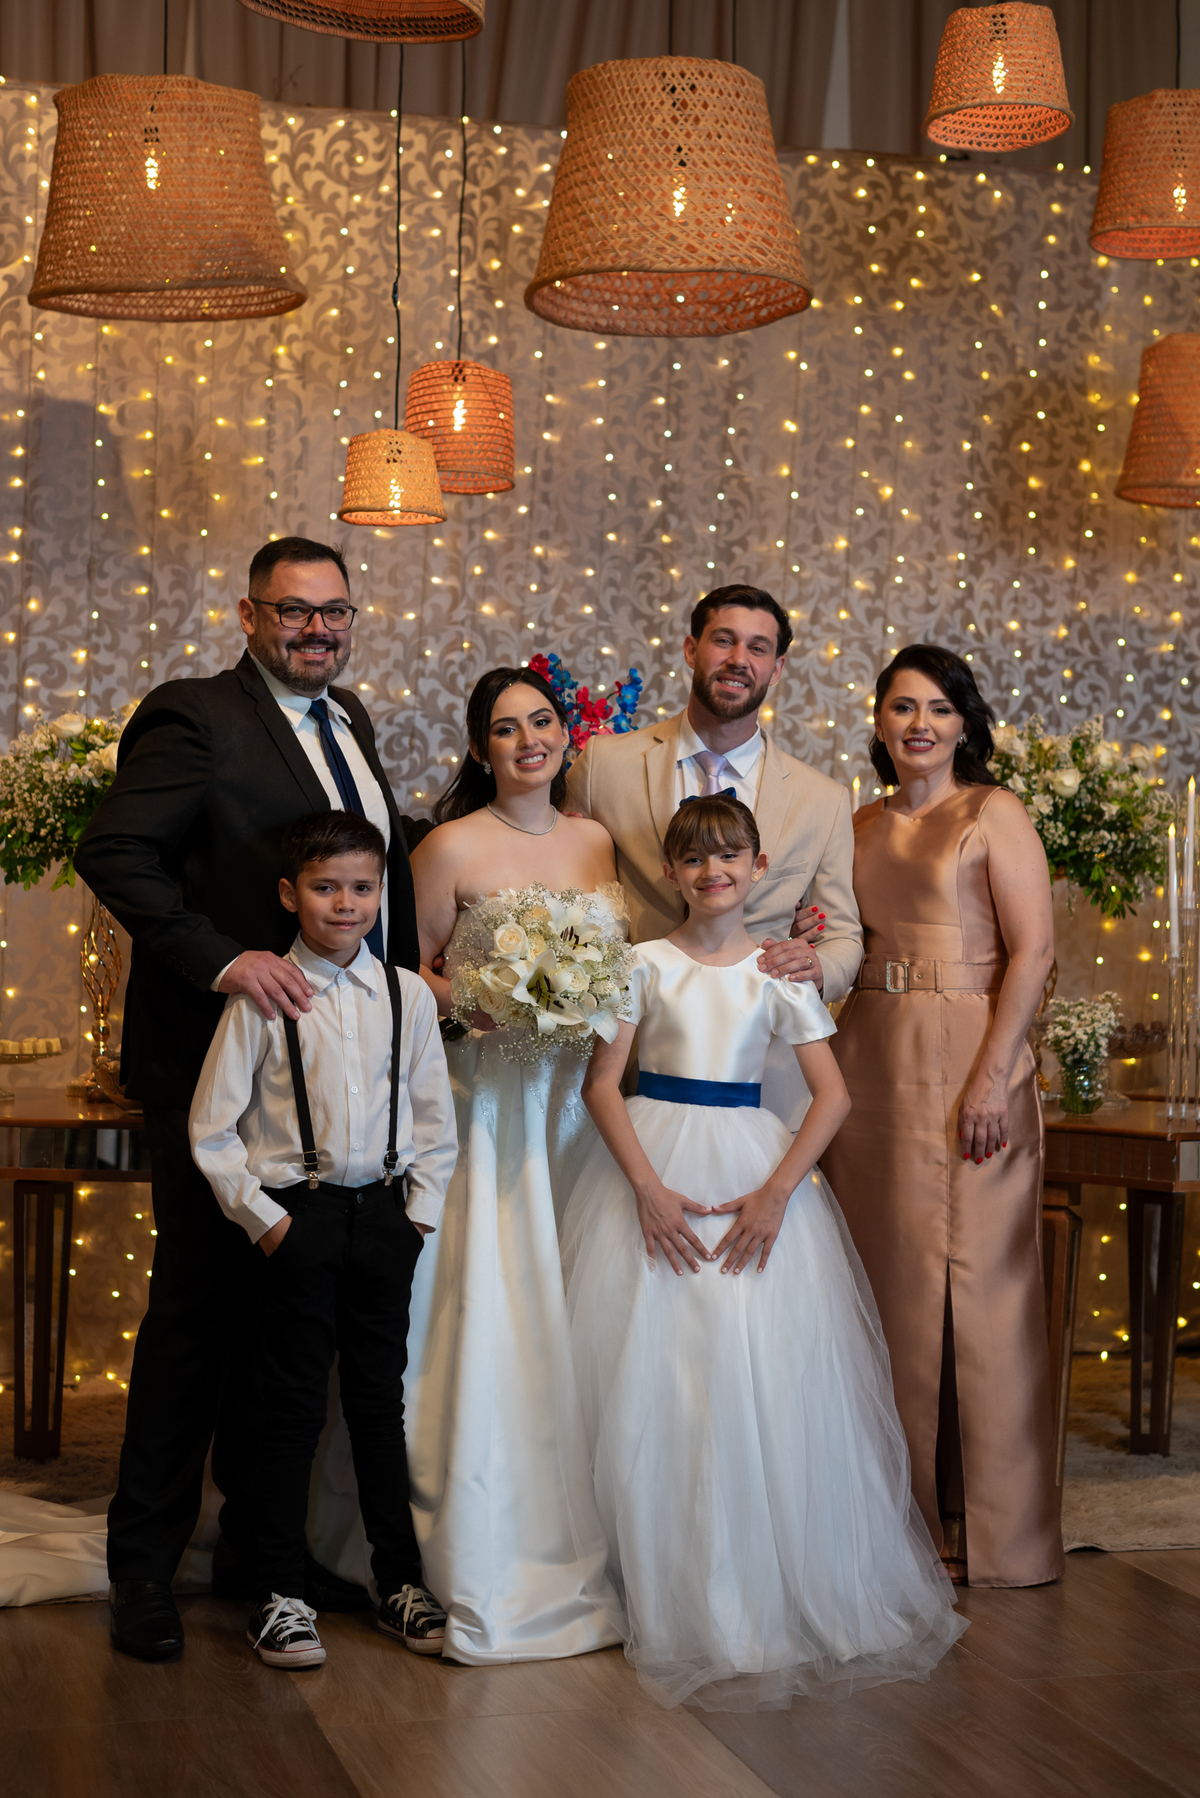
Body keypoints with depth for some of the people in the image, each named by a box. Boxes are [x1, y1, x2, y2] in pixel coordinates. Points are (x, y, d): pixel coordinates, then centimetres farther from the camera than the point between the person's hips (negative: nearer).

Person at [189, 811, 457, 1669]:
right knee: (294, 1410, 3)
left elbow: (435, 1117, 9)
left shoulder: (408, 994, 2)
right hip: (298, 1218, -3)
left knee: (382, 1404, 12)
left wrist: (421, 1210, 3)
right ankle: (281, 1596, 14)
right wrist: (263, 1216, -7)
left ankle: (401, 1583, 23)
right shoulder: (261, 997, -8)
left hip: (384, 1213, 3)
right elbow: (213, 1127, -5)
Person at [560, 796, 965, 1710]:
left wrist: (776, 1193, -13)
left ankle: (792, 1591, 12)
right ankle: (676, 1595, 11)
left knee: (768, 1375, -4)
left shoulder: (781, 972, 4)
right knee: (655, 1375, -2)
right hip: (654, 1164, 0)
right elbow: (601, 1083, -2)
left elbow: (833, 1095, -1)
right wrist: (648, 1188, -14)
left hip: (754, 1167, 0)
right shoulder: (645, 964, 3)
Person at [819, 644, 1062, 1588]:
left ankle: (997, 1530, 8)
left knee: (974, 1285, -3)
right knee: (887, 1281, 7)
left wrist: (992, 1076, -15)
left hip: (965, 1066, -5)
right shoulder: (861, 828, 16)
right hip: (870, 1065, 5)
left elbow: (1033, 949, -8)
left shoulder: (993, 813, 0)